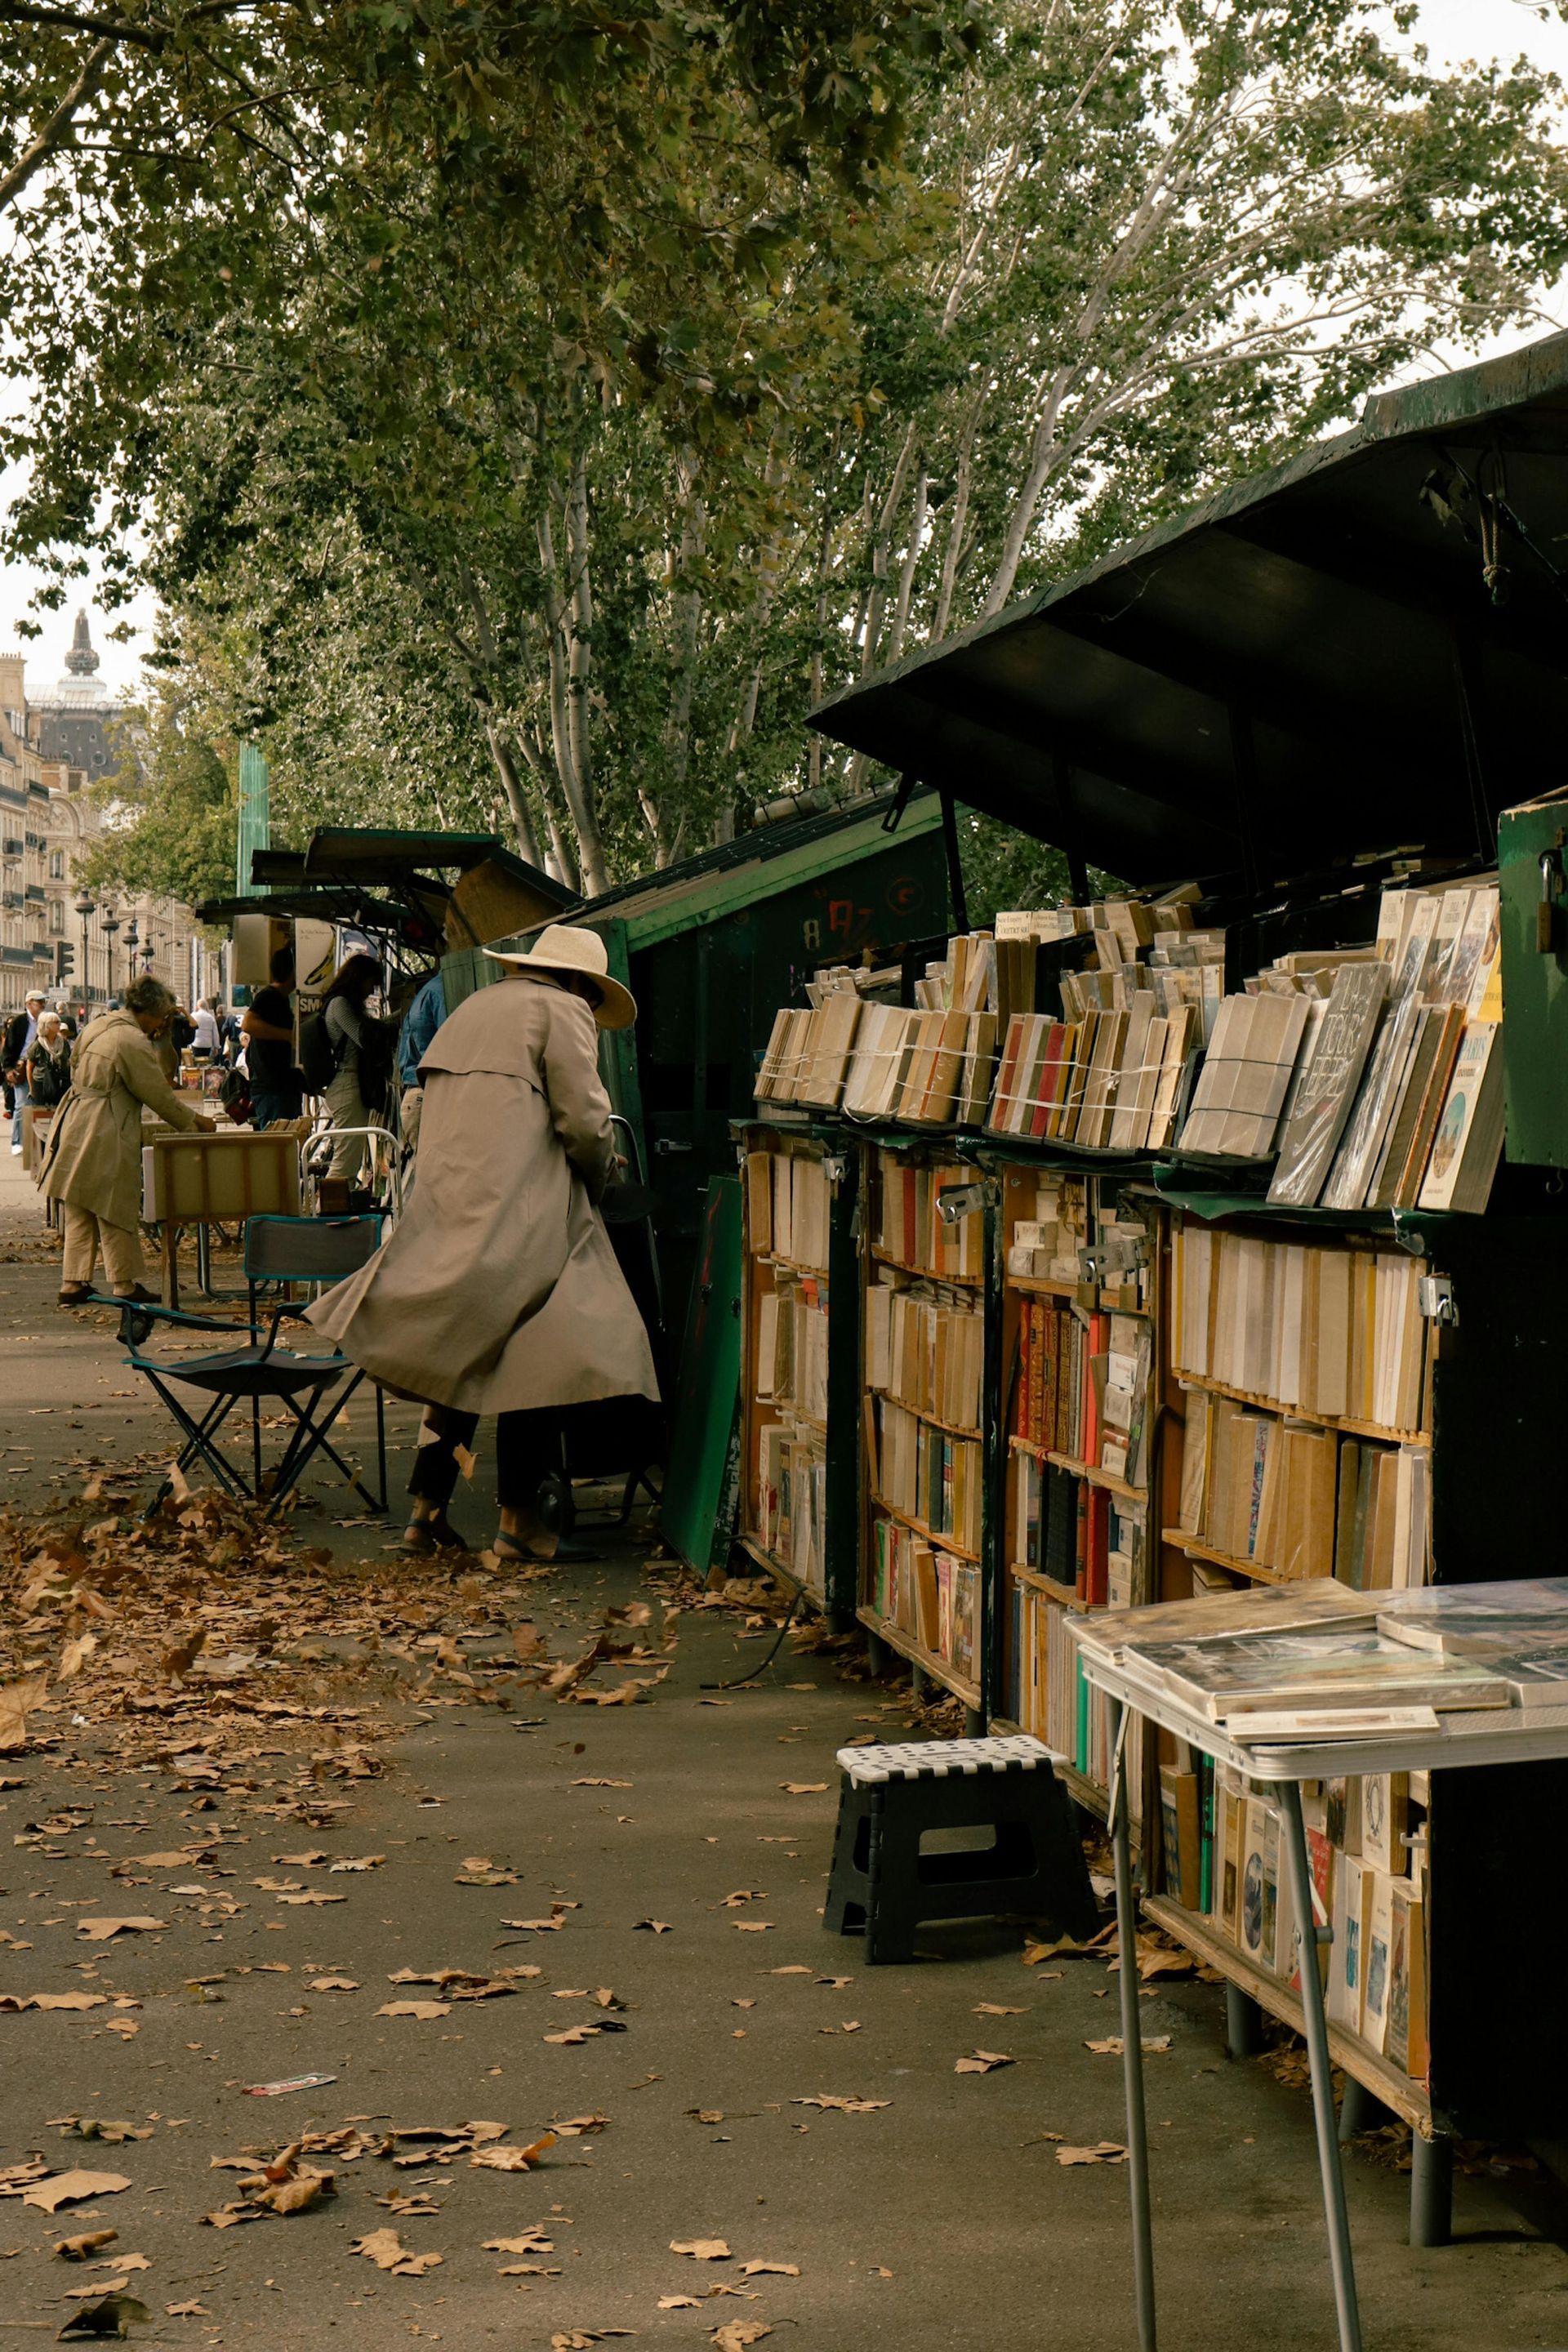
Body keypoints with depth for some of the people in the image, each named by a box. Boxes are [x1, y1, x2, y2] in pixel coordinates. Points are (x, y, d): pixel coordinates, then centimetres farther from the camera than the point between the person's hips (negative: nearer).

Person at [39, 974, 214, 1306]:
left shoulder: (101, 1024, 11)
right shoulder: (134, 1042, -17)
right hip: (103, 1136, -9)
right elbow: (159, 1095, -11)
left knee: (78, 1215, 12)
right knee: (114, 1211, 1)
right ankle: (125, 1284, 9)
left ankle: (73, 1283, 14)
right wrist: (196, 1120, 3)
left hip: (73, 1126, 9)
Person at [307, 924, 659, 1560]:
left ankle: (427, 1506, 12)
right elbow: (583, 1120, -8)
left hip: (445, 1207, 8)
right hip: (516, 1212, -8)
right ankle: (518, 1515, -1)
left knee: (458, 1358, 14)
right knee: (539, 1358, -2)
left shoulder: (474, 1008, 25)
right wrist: (597, 1176, 12)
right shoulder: (562, 1011, 2)